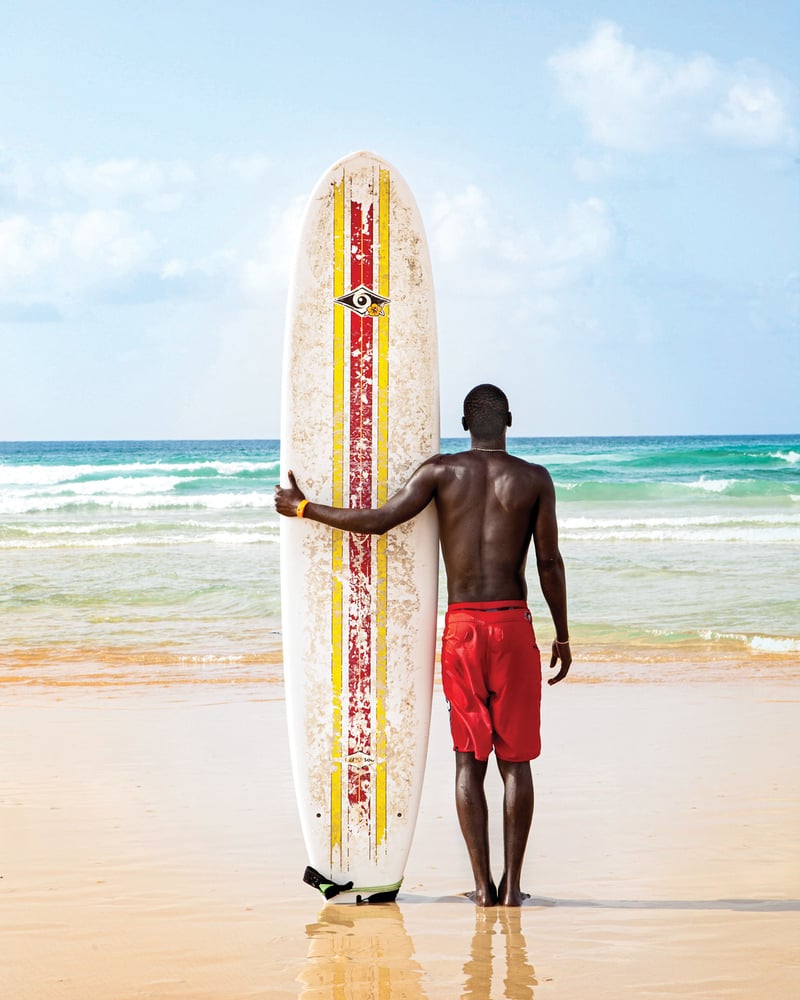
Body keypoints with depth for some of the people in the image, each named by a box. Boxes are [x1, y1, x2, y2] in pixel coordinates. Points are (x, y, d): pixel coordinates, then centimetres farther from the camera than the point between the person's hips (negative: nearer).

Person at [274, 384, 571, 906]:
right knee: (515, 757, 5)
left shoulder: (442, 470, 1)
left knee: (469, 758, 5)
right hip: (513, 626, 0)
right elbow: (550, 563, 0)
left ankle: (483, 883, 3)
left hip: (461, 627, 1)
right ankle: (512, 883, 3)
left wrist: (302, 508, 4)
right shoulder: (535, 479, 1)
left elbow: (379, 519, -7)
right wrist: (562, 638, 9)